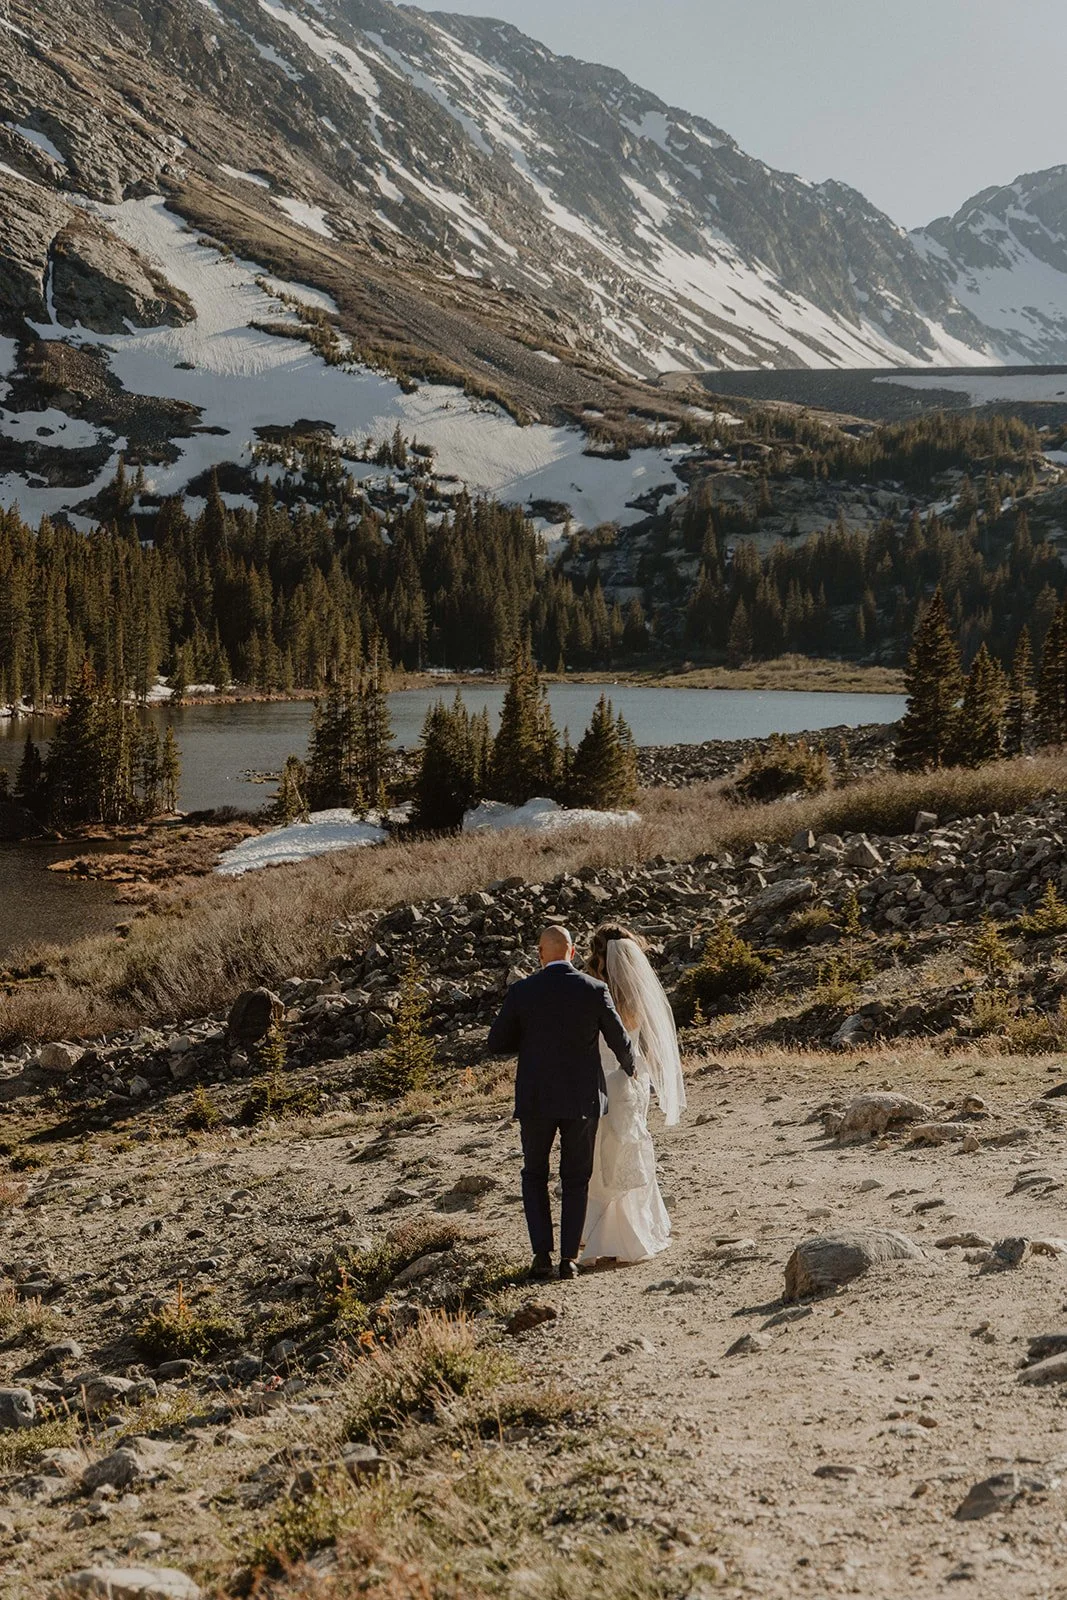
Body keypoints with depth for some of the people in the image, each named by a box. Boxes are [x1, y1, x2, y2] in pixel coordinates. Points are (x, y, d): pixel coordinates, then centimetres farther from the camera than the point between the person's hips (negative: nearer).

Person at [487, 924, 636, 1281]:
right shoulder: (595, 990, -7)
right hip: (582, 1099, 0)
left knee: (534, 1175, 17)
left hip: (536, 1099, 0)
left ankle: (542, 1254, 7)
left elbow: (497, 1044, -1)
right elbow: (620, 1042, -1)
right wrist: (628, 1068, 21)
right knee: (576, 1180, 15)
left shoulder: (521, 992, -7)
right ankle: (569, 1257, 9)